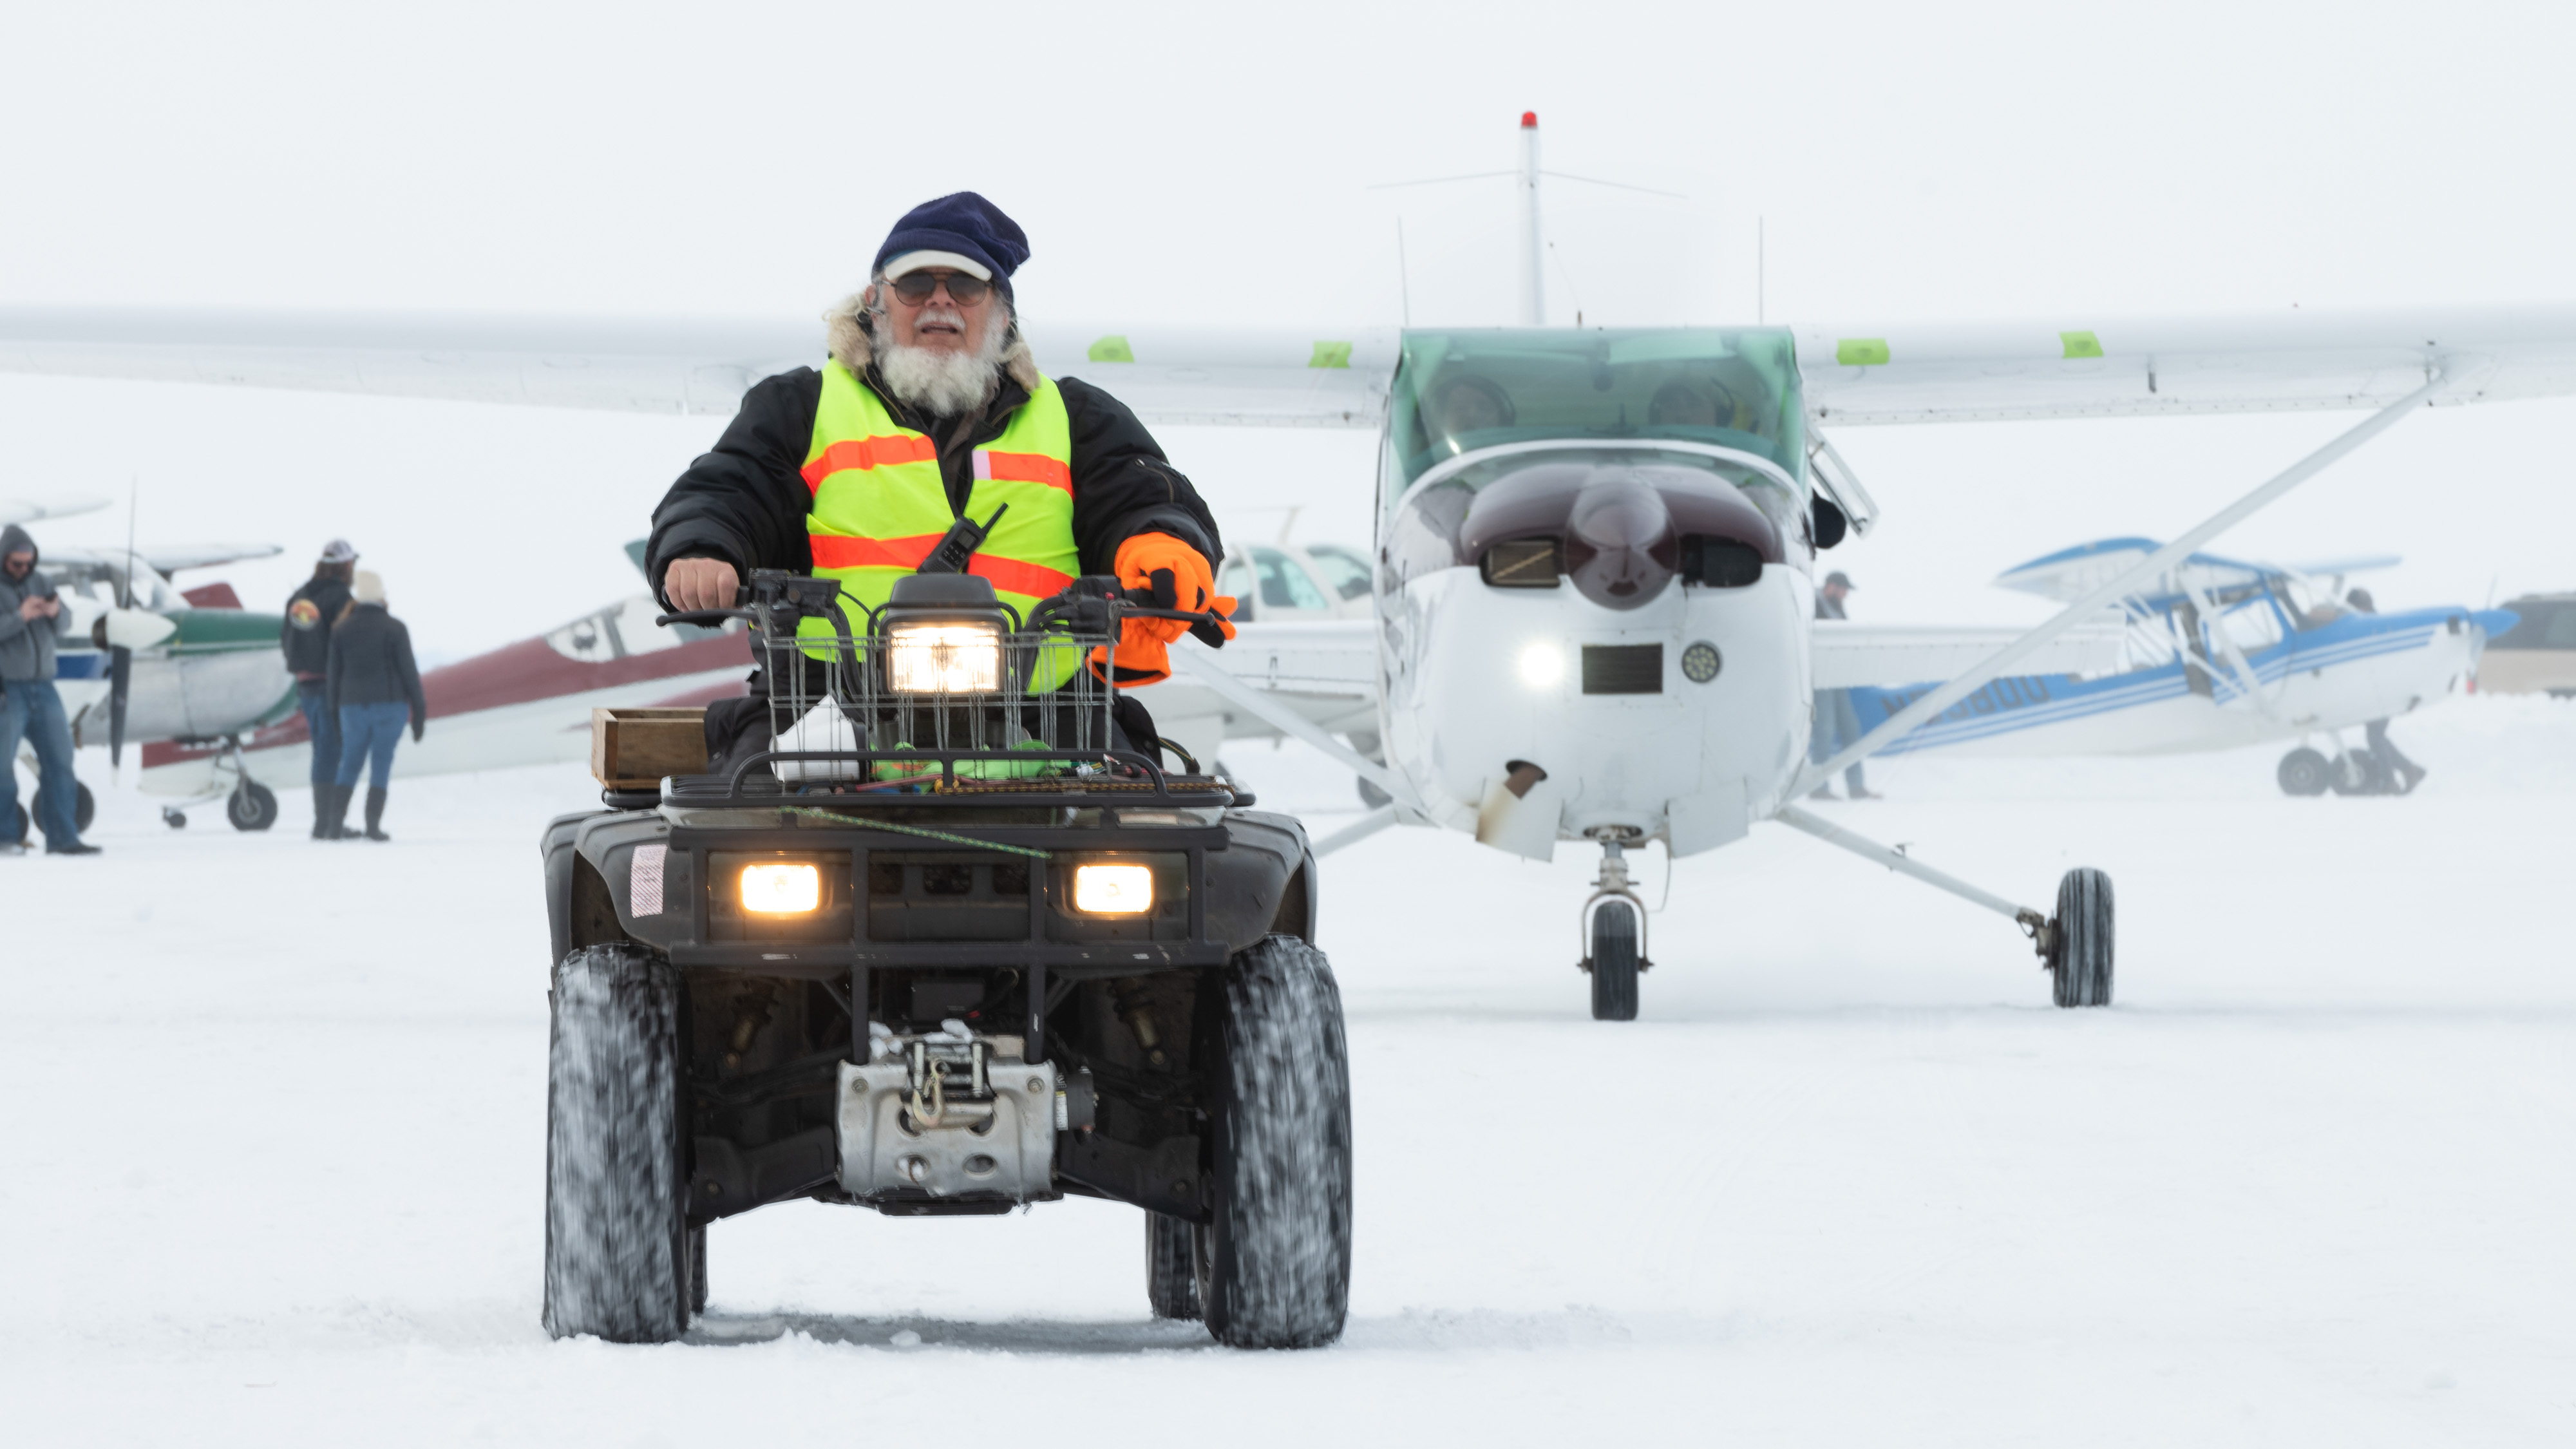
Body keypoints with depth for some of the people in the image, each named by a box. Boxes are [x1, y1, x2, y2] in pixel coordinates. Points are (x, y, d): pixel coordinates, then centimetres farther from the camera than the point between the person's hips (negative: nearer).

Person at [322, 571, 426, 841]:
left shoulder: (341, 630, 3)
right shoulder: (394, 629, -6)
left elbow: (335, 674, 5)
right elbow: (408, 671, -6)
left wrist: (335, 712, 13)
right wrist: (419, 713, 0)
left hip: (353, 706, 3)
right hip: (390, 705, -3)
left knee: (350, 766, 10)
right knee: (381, 766, 1)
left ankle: (335, 825, 1)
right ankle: (373, 826, -6)